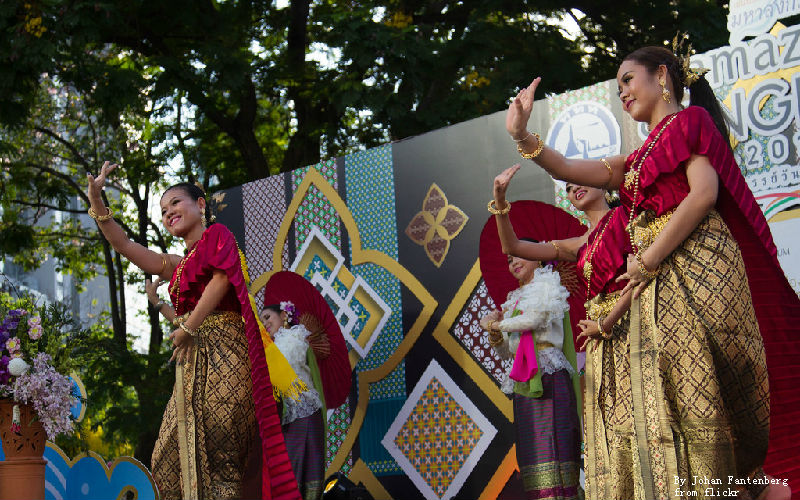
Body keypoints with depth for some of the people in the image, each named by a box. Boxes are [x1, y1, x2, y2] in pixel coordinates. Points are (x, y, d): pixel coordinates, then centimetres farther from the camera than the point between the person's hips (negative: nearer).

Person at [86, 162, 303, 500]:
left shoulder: (216, 235, 4)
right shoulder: (178, 266, 24)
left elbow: (221, 279, -12)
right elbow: (124, 246, 22)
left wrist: (188, 328, -10)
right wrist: (96, 200, 17)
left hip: (223, 351, -8)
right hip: (192, 362, 8)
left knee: (218, 457, -14)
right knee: (168, 460, 2)